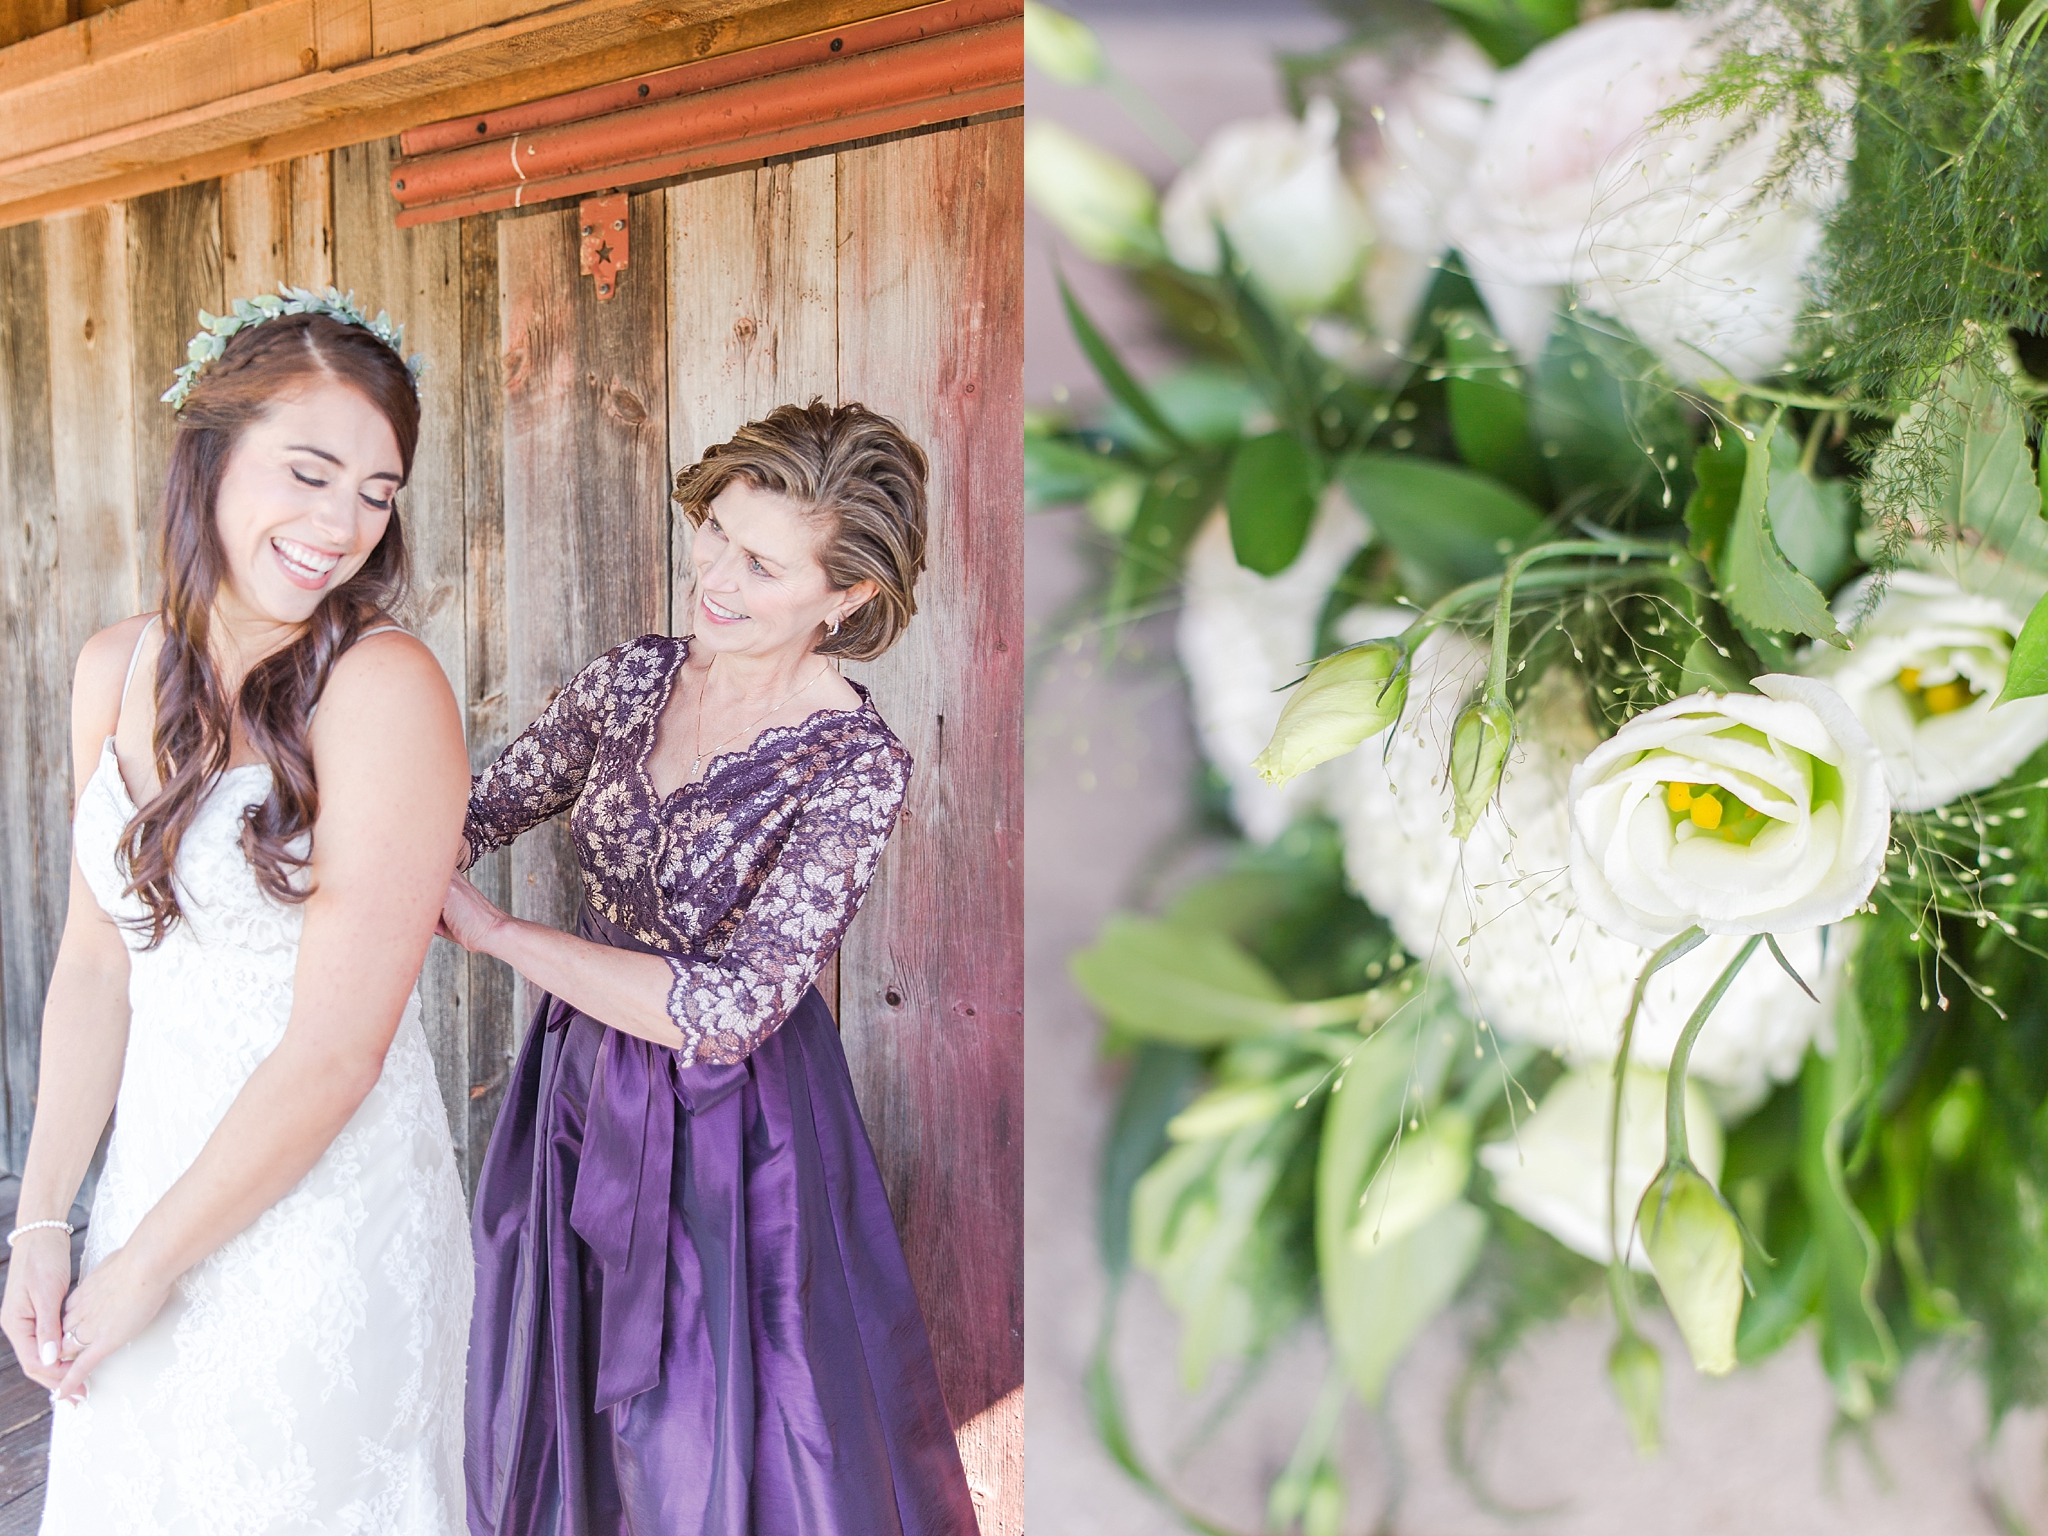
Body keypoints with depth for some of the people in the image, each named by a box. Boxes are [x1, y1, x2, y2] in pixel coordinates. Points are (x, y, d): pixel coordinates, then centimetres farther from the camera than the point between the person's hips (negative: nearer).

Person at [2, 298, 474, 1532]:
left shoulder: (385, 687, -20)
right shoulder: (120, 667, 0)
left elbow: (335, 1051, -20)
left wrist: (146, 1265, -12)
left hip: (325, 1215, -6)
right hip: (153, 1174, 6)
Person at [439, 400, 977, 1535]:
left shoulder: (853, 764, -23)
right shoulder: (637, 677, -6)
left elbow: (726, 1010, -28)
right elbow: (495, 801, 11)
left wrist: (492, 932, -23)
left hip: (726, 1129, -5)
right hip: (585, 1092, 6)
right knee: (558, 1413, 25)